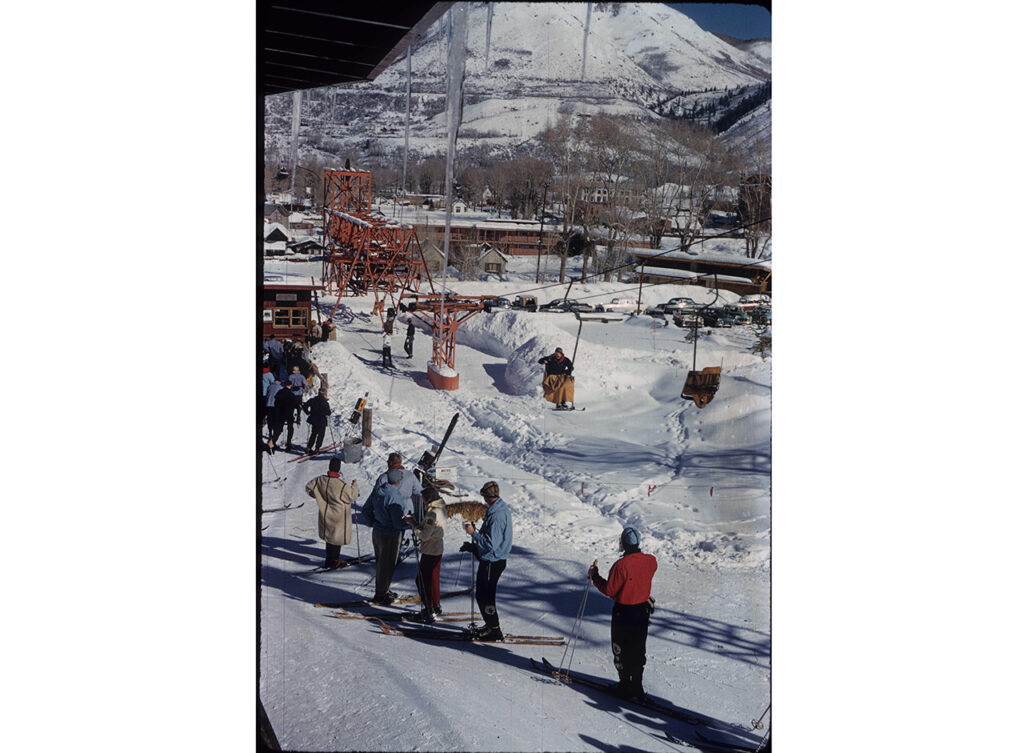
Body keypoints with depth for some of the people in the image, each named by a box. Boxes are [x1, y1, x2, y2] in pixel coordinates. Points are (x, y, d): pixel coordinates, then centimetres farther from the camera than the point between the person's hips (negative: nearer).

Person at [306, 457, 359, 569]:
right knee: (337, 539, 10)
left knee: (328, 536, 22)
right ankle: (334, 562, 19)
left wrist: (318, 496, 18)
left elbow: (308, 487, 5)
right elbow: (352, 497, -14)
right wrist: (355, 486, 3)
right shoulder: (342, 485, -27)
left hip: (325, 513, 6)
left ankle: (328, 560, 33)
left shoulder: (320, 480, -10)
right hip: (339, 517, -6)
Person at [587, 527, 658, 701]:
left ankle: (626, 685, 20)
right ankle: (637, 687, 27)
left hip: (623, 613, -6)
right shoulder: (650, 561, -8)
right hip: (643, 611, 6)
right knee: (638, 650, 18)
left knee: (621, 650, 12)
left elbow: (609, 590, -19)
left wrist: (595, 577, -6)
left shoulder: (621, 565, -26)